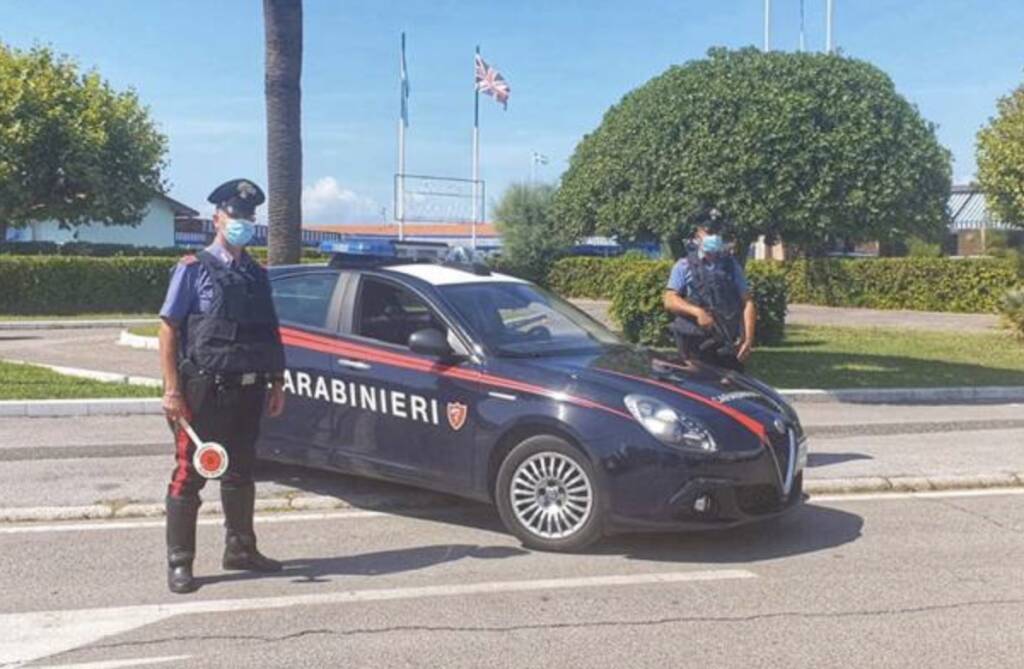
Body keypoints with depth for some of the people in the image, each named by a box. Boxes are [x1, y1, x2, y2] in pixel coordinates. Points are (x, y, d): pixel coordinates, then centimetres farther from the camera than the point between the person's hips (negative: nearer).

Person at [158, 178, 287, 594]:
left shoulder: (256, 275, 13)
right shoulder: (194, 269, -3)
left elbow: (270, 333, 17)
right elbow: (168, 329, -8)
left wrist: (277, 383, 11)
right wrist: (172, 389, -14)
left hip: (247, 390, 6)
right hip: (204, 389, -6)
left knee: (240, 473, 15)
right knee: (189, 475, 0)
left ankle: (240, 549, 29)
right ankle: (179, 563, 9)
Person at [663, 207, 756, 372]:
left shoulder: (731, 266, 13)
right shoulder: (684, 266, 5)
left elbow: (747, 303, 10)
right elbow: (670, 301, -3)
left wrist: (748, 339, -2)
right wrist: (697, 311, -20)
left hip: (730, 346, 3)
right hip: (696, 345, -2)